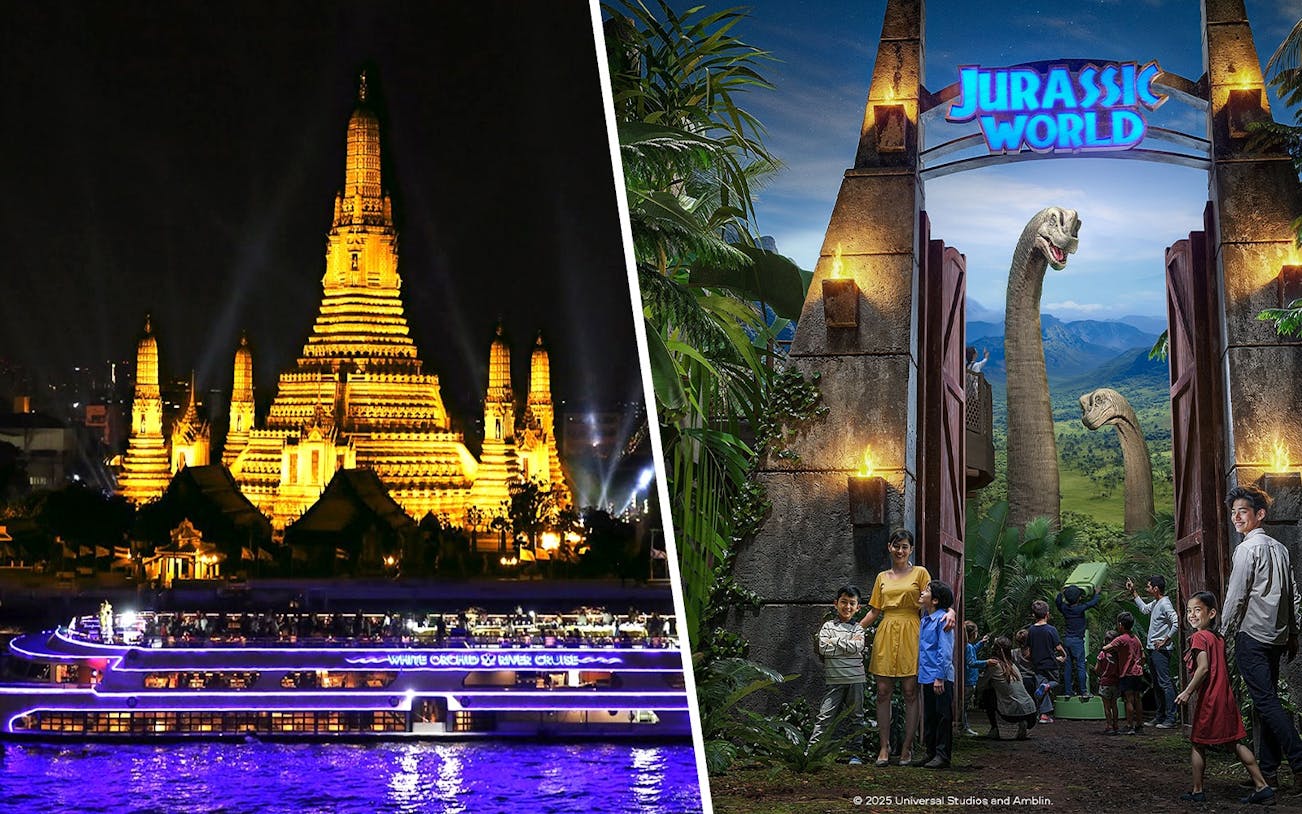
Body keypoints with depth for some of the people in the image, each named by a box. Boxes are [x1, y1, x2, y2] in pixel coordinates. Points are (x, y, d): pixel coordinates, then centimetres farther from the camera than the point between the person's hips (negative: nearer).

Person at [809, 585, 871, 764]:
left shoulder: (858, 628, 7)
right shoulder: (828, 626, 6)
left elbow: (857, 647, -12)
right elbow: (824, 649, -8)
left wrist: (835, 641, -8)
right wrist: (848, 644, -9)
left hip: (855, 679, 1)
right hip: (834, 680, -1)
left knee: (856, 717, 7)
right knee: (825, 715, -5)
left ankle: (855, 753, 15)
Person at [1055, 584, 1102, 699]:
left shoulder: (1064, 608, -2)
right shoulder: (1080, 608, -14)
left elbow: (1057, 600, 20)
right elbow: (1093, 602, -3)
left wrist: (1061, 592, 33)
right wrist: (1097, 593, 15)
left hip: (1066, 640, 4)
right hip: (1077, 640, -4)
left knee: (1067, 666, 7)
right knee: (1080, 666, -2)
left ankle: (1067, 691, 8)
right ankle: (1083, 692, -4)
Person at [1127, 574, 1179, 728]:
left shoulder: (1165, 604, -16)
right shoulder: (1155, 603, 14)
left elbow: (1176, 623, -26)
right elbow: (1144, 609, 35)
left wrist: (1165, 641, -20)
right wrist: (1133, 592, 34)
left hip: (1161, 650, -10)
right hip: (1153, 650, 11)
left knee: (1165, 683, -10)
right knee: (1157, 684, 15)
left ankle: (1170, 718, -10)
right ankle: (1160, 716, 22)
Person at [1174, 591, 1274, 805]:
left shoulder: (1199, 637, -12)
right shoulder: (1218, 638, 14)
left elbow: (1203, 667, -23)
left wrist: (1187, 692, -18)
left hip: (1208, 699, -7)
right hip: (1226, 696, 8)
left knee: (1198, 744, 6)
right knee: (1236, 742, 8)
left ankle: (1197, 791, 12)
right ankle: (1262, 786, 3)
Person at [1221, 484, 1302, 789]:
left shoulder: (1247, 548, -11)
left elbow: (1236, 596, -12)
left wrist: (1224, 632, -3)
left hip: (1251, 635, -8)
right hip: (1277, 635, 8)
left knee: (1265, 701, -10)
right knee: (1268, 701, 9)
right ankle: (1268, 770, 10)